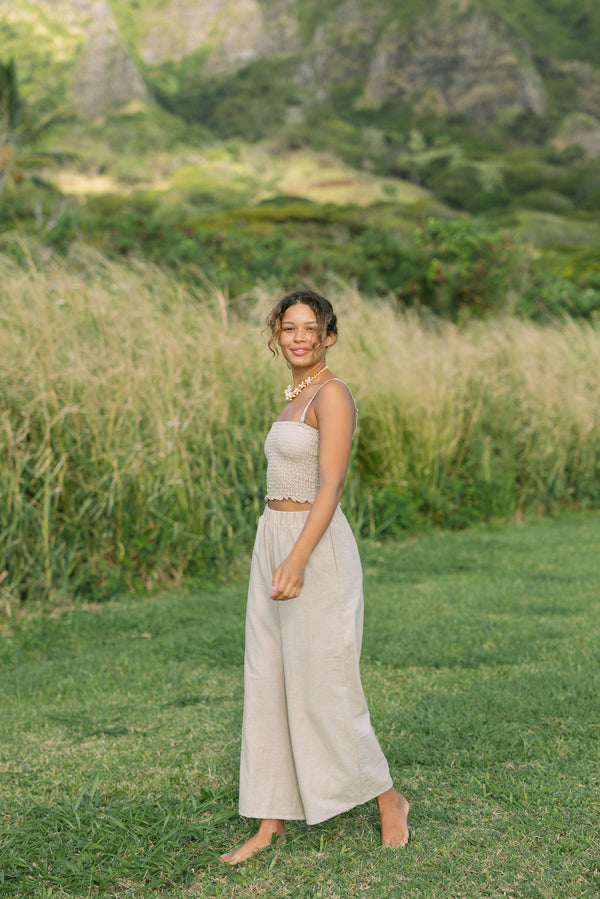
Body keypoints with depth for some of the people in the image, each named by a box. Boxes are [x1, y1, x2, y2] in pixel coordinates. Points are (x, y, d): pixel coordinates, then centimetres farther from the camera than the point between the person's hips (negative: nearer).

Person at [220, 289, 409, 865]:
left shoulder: (332, 394, -12)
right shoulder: (296, 397, 15)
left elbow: (330, 486, -20)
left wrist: (297, 560, -29)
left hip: (316, 548, -9)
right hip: (275, 544, 9)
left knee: (322, 686, -1)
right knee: (267, 685, 8)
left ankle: (388, 799, 18)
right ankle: (271, 822, 16)